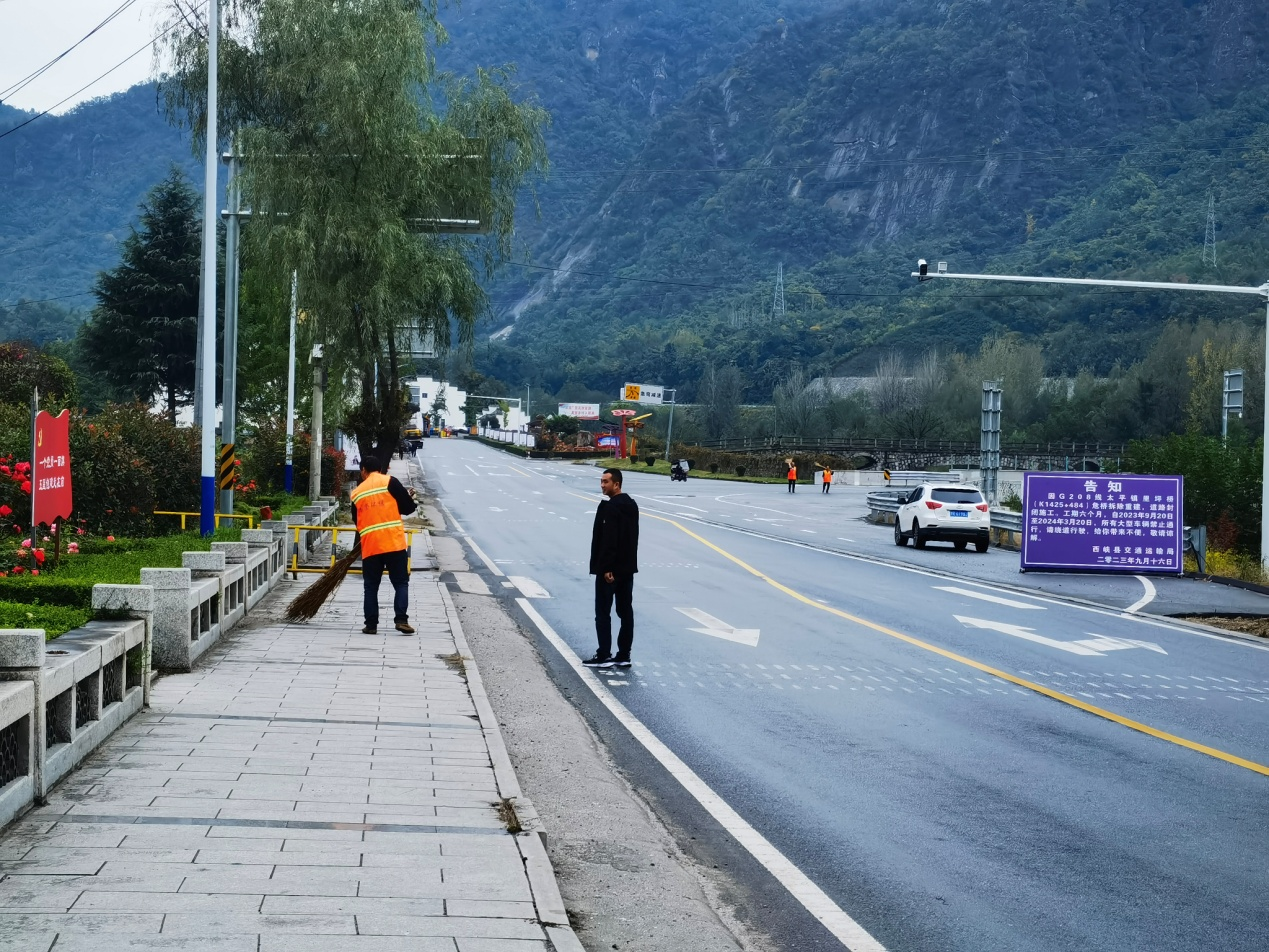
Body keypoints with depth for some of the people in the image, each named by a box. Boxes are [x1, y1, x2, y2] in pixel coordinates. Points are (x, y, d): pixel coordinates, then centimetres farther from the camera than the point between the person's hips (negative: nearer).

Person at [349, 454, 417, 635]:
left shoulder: (356, 493, 13)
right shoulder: (389, 482, -1)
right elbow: (408, 507, -2)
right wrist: (411, 502, 21)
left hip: (369, 546, 3)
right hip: (394, 544, -3)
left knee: (371, 586, 11)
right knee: (401, 583, 3)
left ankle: (371, 624, 7)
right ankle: (401, 620, -9)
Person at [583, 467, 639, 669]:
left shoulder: (609, 508, -18)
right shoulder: (631, 506, 11)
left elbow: (608, 540, -23)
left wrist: (606, 568, -22)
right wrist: (627, 562, 19)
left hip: (609, 569, -9)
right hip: (628, 567, 9)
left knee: (603, 612, -2)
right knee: (626, 612, 9)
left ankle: (603, 656, -1)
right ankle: (624, 655, 12)